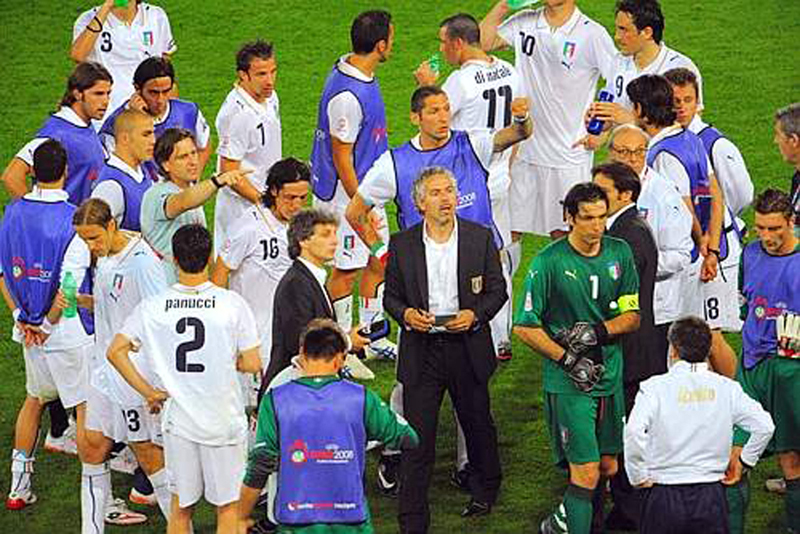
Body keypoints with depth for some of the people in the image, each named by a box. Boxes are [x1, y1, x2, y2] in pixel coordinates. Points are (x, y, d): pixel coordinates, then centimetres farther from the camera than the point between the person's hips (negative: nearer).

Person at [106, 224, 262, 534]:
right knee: (228, 507, 10)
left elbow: (115, 351, -8)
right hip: (224, 421, -2)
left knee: (181, 506, 15)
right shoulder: (232, 304, -11)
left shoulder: (153, 307, -5)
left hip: (178, 422, 2)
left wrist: (148, 391, 0)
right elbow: (252, 365, -9)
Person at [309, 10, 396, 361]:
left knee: (379, 260, 17)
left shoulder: (356, 72, 2)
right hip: (345, 192, -9)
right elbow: (341, 158, -24)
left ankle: (374, 338, 31)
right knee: (347, 269, 4)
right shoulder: (347, 96, -30)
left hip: (367, 188, 9)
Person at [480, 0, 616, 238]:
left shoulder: (592, 34, -8)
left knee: (563, 234, 2)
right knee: (508, 229, 8)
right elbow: (482, 42, -3)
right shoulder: (524, 22, 4)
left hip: (569, 154, -4)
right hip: (522, 150, 4)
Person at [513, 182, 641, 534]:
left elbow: (632, 316, 7)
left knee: (609, 467, 14)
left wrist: (599, 331, -12)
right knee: (586, 472, -10)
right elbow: (525, 326, -8)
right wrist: (567, 360, -13)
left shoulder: (619, 253, 3)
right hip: (568, 383, -5)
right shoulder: (549, 262, -11)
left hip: (610, 375, 6)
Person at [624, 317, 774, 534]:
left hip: (664, 493, -2)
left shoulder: (655, 387, -6)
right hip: (711, 494, 2)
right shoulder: (726, 388, 4)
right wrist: (743, 461, 12)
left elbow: (634, 431, -20)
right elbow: (764, 425, -2)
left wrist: (638, 476, -7)